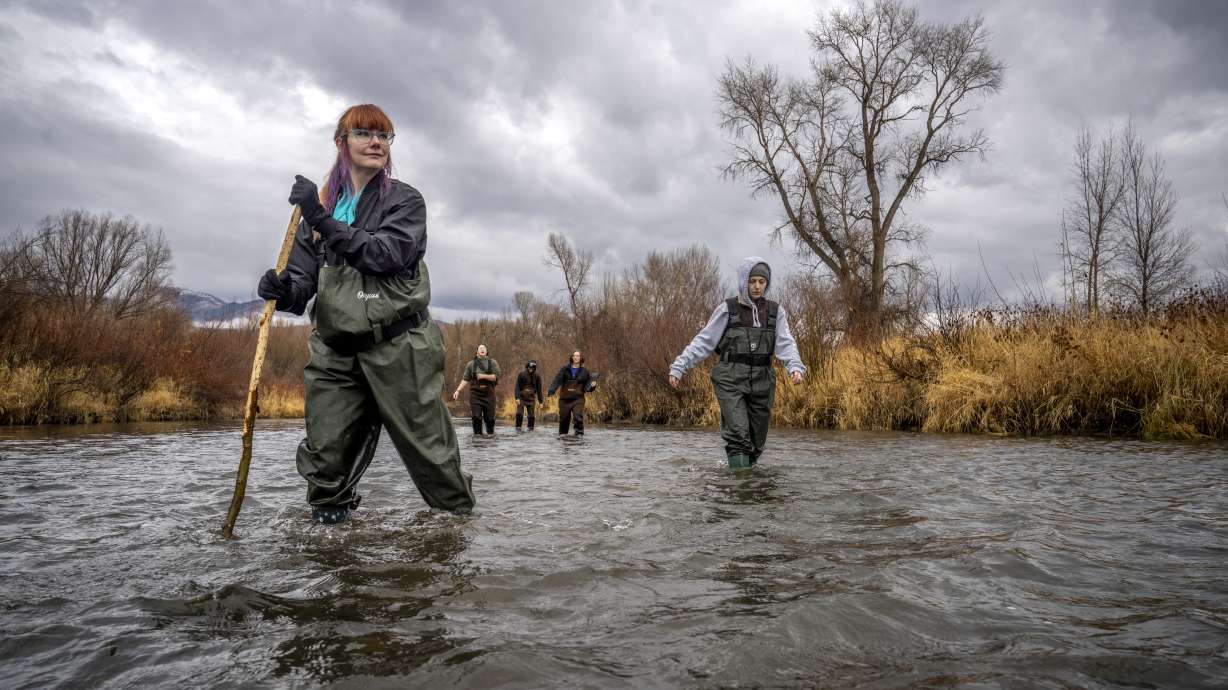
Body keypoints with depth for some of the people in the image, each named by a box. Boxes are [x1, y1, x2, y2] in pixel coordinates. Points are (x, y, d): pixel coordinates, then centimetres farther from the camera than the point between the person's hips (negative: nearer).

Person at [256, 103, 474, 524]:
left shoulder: (405, 200, 3)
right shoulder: (320, 204, 14)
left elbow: (387, 253, -15)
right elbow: (303, 275, 7)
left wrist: (323, 221, -20)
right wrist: (284, 289, -16)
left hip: (398, 347, -3)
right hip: (335, 351, 4)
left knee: (428, 446, 1)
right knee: (325, 459, 4)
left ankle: (463, 514, 16)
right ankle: (328, 515, 24)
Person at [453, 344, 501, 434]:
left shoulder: (492, 362, 7)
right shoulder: (471, 364, 9)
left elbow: (497, 376, -4)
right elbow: (465, 379, 6)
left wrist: (483, 376, -10)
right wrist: (458, 390, -4)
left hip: (489, 394, 0)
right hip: (475, 394, 0)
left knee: (489, 417, 2)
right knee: (476, 417, -5)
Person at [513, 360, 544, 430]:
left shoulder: (537, 377, 0)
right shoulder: (521, 375, -4)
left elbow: (539, 389, 4)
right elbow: (517, 387, -8)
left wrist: (540, 401, 2)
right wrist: (517, 398, -19)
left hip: (531, 399, 1)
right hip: (521, 398, -1)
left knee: (531, 415, -1)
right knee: (519, 413, -11)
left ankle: (530, 428, 14)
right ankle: (518, 427, -1)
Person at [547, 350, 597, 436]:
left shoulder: (584, 371, 5)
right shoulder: (565, 369, 4)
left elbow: (587, 386, 8)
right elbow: (557, 380, -7)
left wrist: (592, 386, -15)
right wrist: (551, 390, -21)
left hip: (578, 399, -1)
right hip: (565, 398, 1)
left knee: (578, 417, -15)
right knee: (564, 418, 8)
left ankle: (579, 433, -8)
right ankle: (562, 433, 25)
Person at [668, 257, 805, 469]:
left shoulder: (775, 311, 9)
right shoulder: (727, 309, 1)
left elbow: (785, 343, -1)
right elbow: (703, 341, -1)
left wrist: (796, 367, -20)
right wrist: (679, 367, -10)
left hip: (761, 382, 3)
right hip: (730, 380, -3)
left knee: (756, 441, 8)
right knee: (738, 435, -19)